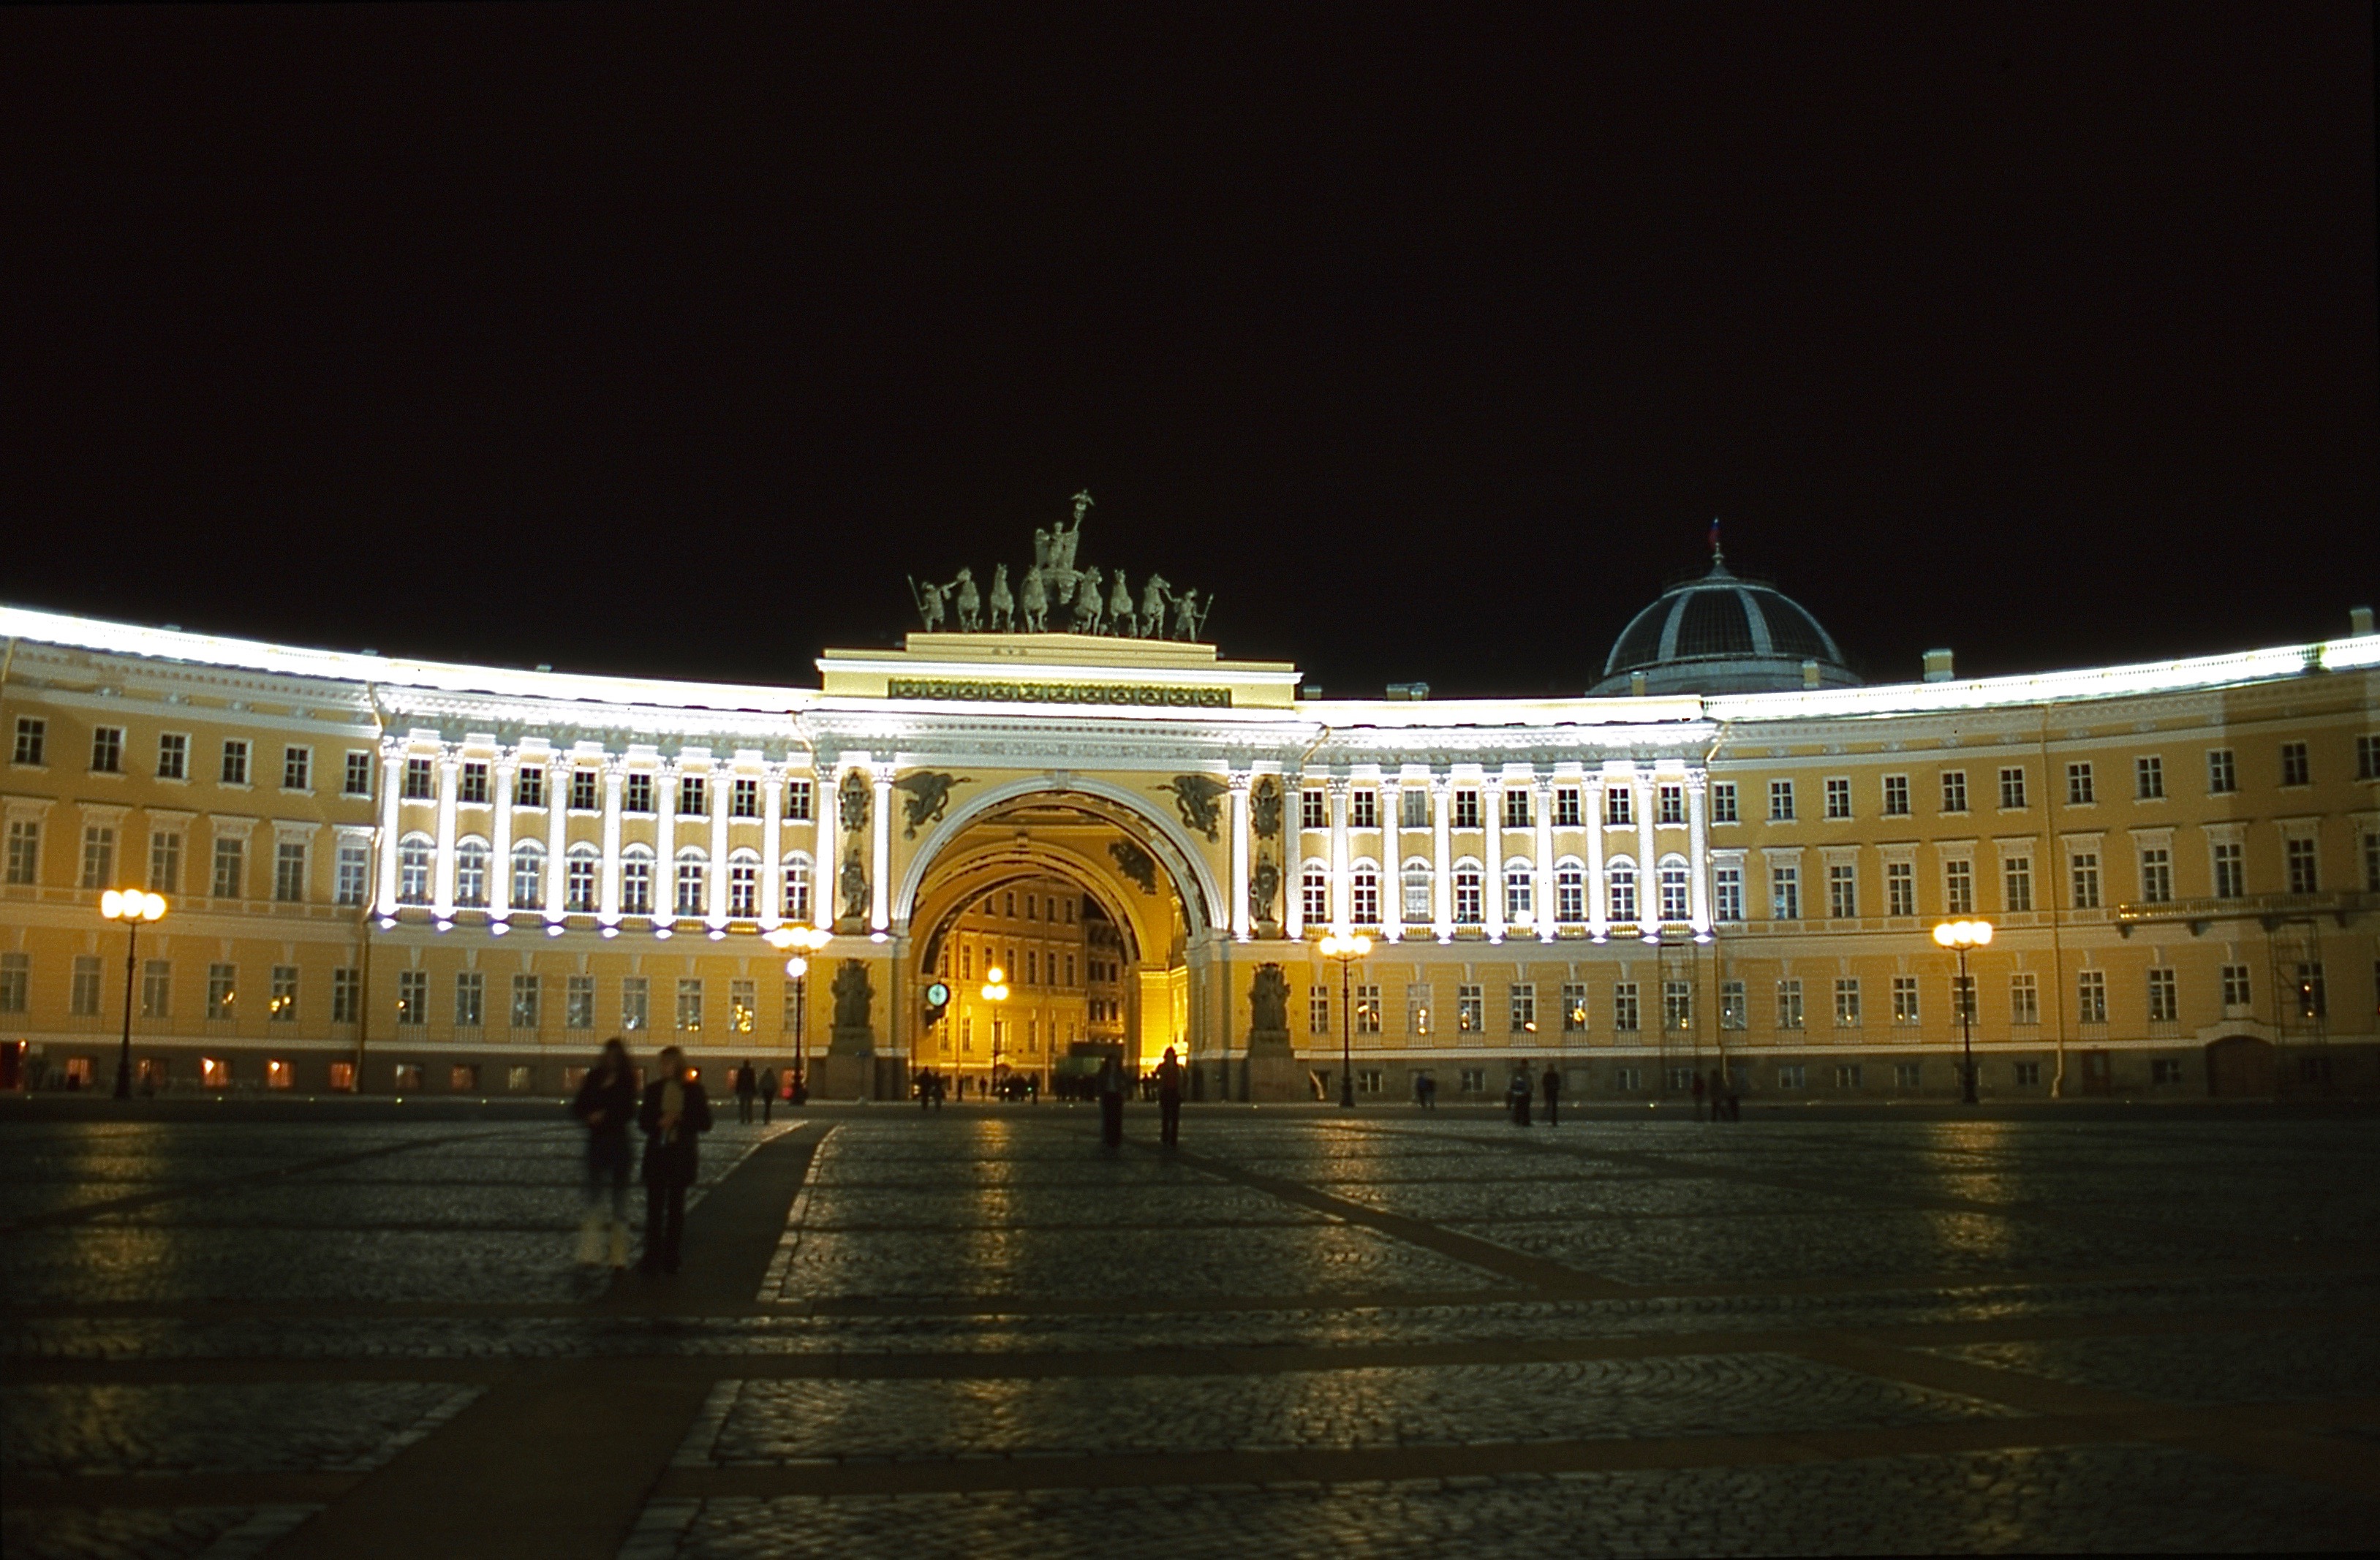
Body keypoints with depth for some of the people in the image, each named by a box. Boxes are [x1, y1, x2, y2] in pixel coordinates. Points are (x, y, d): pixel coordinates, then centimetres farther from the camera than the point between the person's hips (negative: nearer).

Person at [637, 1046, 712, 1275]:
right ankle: (652, 1257, 1)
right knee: (654, 1206, -2)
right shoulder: (654, 1089, 5)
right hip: (657, 1152, 1)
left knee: (676, 1207, 6)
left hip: (682, 1154, -1)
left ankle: (671, 1259, 11)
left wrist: (679, 1119, -16)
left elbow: (705, 1123, -3)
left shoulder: (694, 1089, -1)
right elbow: (643, 1120, 5)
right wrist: (659, 1122, -15)